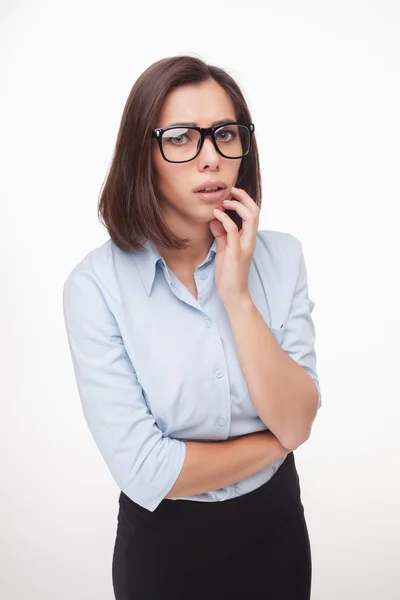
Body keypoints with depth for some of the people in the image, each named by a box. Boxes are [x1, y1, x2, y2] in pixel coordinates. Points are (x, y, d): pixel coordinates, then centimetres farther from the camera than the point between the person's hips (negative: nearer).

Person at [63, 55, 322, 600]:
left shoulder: (281, 256, -9)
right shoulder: (97, 285, -20)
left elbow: (297, 424, -16)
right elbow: (145, 471, -24)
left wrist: (237, 296, -25)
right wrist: (272, 443, -13)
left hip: (277, 528, 3)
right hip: (166, 543, -3)